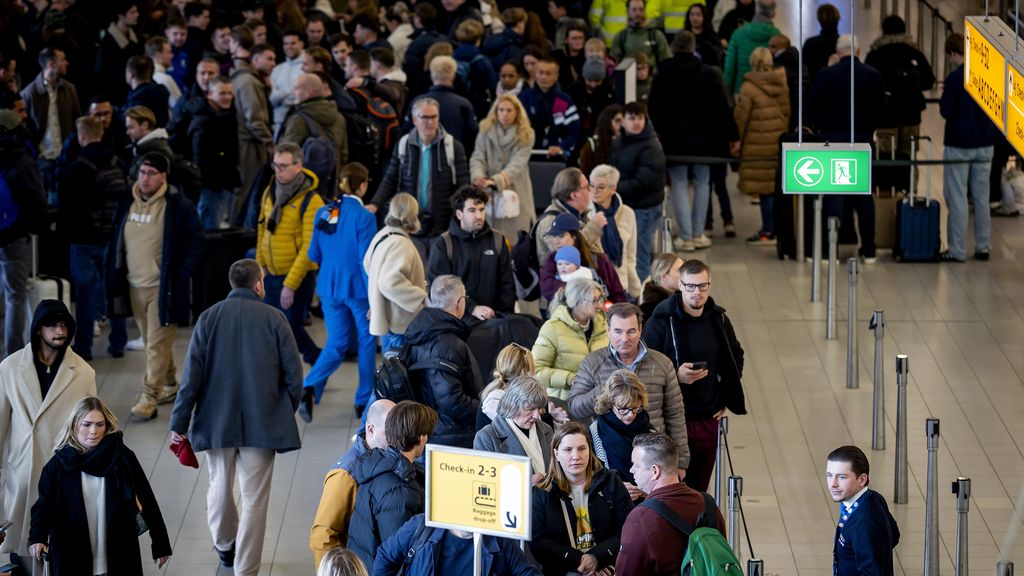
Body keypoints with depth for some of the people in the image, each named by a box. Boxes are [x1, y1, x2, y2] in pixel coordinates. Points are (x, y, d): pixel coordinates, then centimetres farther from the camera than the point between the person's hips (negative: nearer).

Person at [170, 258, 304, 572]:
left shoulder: (209, 318, -4)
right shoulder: (274, 319, -7)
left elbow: (192, 374, -5)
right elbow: (294, 373, -5)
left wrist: (179, 421, 1)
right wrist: (286, 411, 13)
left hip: (218, 421, 3)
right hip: (262, 423, -2)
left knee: (220, 485, 23)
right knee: (254, 498, 2)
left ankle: (225, 546, 45)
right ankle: (245, 568, 1)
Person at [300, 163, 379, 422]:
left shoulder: (323, 213, 1)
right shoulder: (364, 217, -16)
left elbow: (314, 255, 9)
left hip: (329, 287, 5)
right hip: (357, 288, -5)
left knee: (336, 344, 12)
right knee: (367, 341, 14)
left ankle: (310, 388, -13)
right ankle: (363, 401, 19)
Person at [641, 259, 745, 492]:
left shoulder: (718, 320, 6)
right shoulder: (661, 321, -10)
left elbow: (736, 357, 24)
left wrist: (726, 398, 15)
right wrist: (676, 376, -23)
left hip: (709, 419, 5)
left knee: (700, 488, 10)